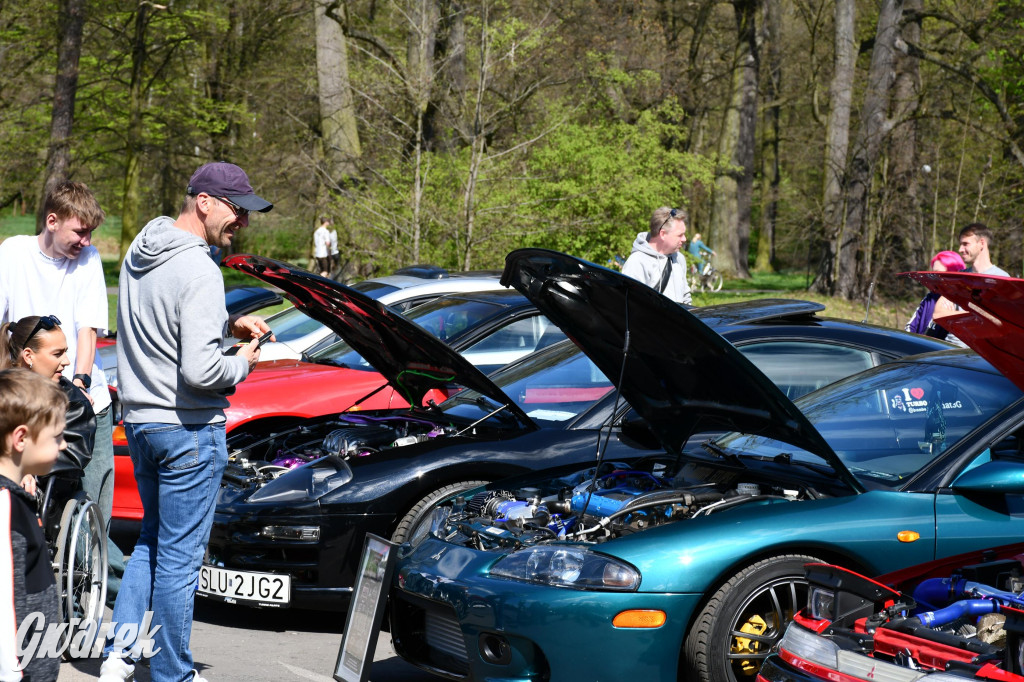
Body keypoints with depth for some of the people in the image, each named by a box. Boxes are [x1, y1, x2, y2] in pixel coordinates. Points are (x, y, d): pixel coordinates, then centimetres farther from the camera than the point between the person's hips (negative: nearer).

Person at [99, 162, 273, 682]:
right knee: (179, 556, 2)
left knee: (152, 539, 22)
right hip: (188, 431, -9)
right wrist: (243, 364, -7)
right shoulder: (199, 272, -21)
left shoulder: (139, 253, 7)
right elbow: (200, 371, -27)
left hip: (138, 420, 9)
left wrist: (227, 324, 11)